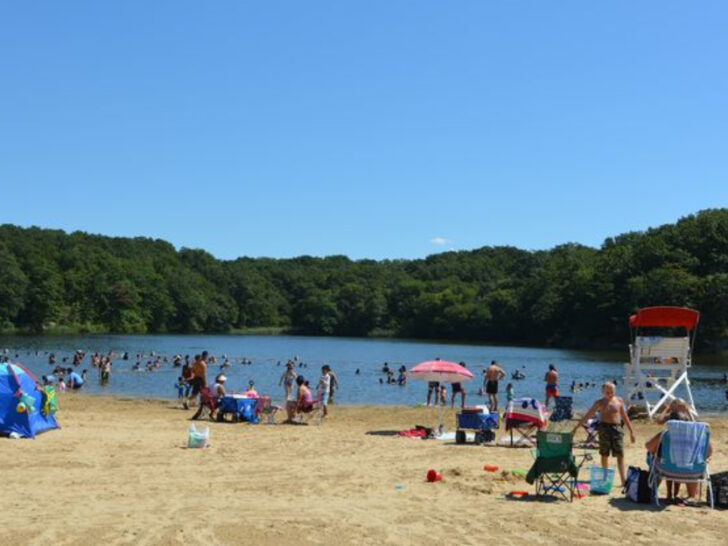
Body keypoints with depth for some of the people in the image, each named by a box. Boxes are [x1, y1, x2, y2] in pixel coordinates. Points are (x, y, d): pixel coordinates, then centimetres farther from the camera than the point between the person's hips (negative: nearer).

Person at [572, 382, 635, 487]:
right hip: (604, 427, 0)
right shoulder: (600, 403, 3)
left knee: (620, 455, -8)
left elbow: (625, 417, 14)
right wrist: (576, 428, 0)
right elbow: (587, 416, 4)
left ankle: (623, 480, -11)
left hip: (616, 428, 1)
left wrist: (631, 431, 13)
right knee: (605, 454, 6)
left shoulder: (619, 401, 6)